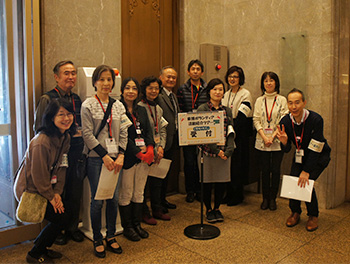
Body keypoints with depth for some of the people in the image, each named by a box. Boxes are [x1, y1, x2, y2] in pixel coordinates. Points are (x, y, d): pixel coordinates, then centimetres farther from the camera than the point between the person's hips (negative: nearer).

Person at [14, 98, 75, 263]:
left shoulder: (65, 137, 0)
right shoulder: (42, 141, -28)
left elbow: (61, 168, 3)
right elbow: (38, 175, -23)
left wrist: (57, 192, -6)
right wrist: (50, 197, -12)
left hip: (48, 188, 8)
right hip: (29, 189, -8)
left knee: (64, 216, 6)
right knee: (61, 219, -6)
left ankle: (42, 248, 31)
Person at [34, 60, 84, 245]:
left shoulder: (76, 99, 12)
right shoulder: (47, 99, -7)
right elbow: (39, 128, -9)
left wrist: (79, 133, 7)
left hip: (77, 152, 6)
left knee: (75, 192, 13)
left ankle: (72, 227, 29)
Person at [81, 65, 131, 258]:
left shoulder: (118, 106, 10)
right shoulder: (88, 105, -2)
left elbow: (123, 133, 8)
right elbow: (88, 134, -8)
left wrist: (120, 155, -5)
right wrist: (105, 156, -13)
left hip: (115, 158, 4)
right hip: (96, 159, -4)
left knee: (113, 199, 8)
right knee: (97, 200, 1)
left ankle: (111, 236, 24)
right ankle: (97, 240, 18)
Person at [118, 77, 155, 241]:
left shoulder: (142, 110, 15)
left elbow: (148, 131, 10)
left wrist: (150, 148, -8)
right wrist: (139, 153, -16)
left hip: (144, 158, 6)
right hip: (128, 158, -6)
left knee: (139, 193, 14)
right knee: (126, 194, 4)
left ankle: (137, 224, 26)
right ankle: (127, 227, 18)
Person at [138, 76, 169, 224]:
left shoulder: (158, 108, 13)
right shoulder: (139, 107, -11)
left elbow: (162, 130, 14)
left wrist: (161, 147, -2)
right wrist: (151, 150, -14)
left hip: (157, 152, 7)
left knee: (157, 181, 15)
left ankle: (157, 210, 30)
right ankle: (144, 213, 17)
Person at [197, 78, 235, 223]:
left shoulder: (227, 110, 11)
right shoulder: (202, 109, -3)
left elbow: (231, 132, 6)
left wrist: (229, 150, -9)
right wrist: (216, 150, -15)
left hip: (224, 153, 4)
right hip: (208, 152, -3)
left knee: (221, 182, 9)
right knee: (207, 182, 5)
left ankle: (217, 208, 29)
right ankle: (208, 210, 24)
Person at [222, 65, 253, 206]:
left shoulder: (245, 94, -5)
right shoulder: (226, 94, 14)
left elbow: (241, 116, -15)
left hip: (240, 133, -6)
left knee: (237, 164, -2)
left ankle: (237, 195, 10)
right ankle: (229, 193, 19)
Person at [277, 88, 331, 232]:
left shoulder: (316, 119, -28)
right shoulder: (285, 122, -16)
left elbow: (315, 149, -25)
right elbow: (287, 150, -8)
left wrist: (306, 171, -26)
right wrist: (284, 142, -31)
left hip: (320, 156, -4)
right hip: (300, 155, 4)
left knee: (306, 181, -21)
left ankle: (313, 216, 3)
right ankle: (295, 212, 14)